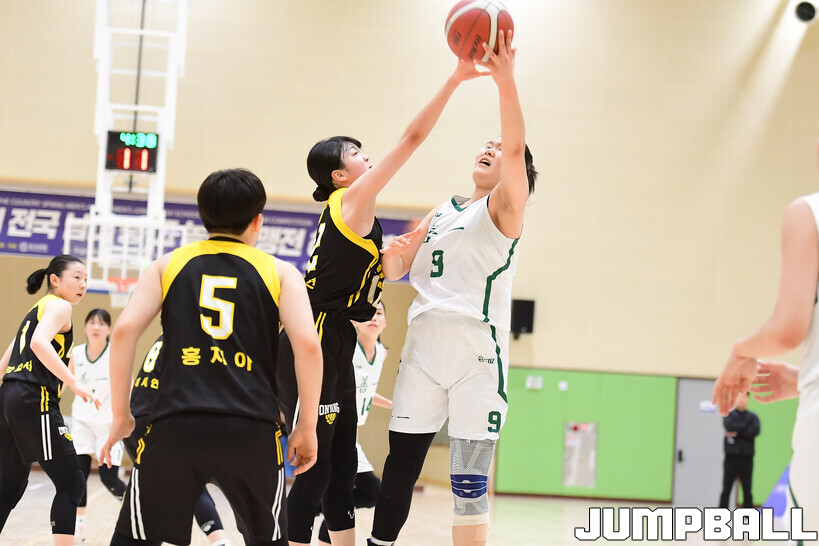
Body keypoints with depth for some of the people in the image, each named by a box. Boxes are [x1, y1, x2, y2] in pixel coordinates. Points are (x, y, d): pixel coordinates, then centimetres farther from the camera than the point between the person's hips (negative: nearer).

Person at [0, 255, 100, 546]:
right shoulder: (59, 306, -2)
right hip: (35, 401, -9)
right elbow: (39, 343, -22)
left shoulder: (36, 310, 25)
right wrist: (74, 383, -25)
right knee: (71, 484, -7)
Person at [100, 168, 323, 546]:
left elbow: (124, 331, 2)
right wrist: (307, 428, 5)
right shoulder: (280, 273, 11)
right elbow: (308, 344, -2)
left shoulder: (168, 265, 14)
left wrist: (121, 415, 9)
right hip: (251, 429, 0)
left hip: (176, 424, 0)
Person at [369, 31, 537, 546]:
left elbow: (515, 148, -16)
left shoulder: (504, 207, 2)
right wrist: (396, 252, -4)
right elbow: (394, 272, 20)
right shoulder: (441, 213, 19)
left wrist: (506, 80, -27)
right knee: (400, 468, 5)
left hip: (478, 354, -5)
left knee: (470, 481, -5)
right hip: (424, 349, 5)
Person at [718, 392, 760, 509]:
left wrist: (737, 432, -10)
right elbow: (729, 426, -13)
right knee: (726, 490, -2)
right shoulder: (729, 415, 7)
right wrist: (745, 426, -8)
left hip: (747, 458, 1)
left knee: (747, 491, 4)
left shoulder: (752, 417, 9)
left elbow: (755, 431, -8)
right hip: (731, 456, -1)